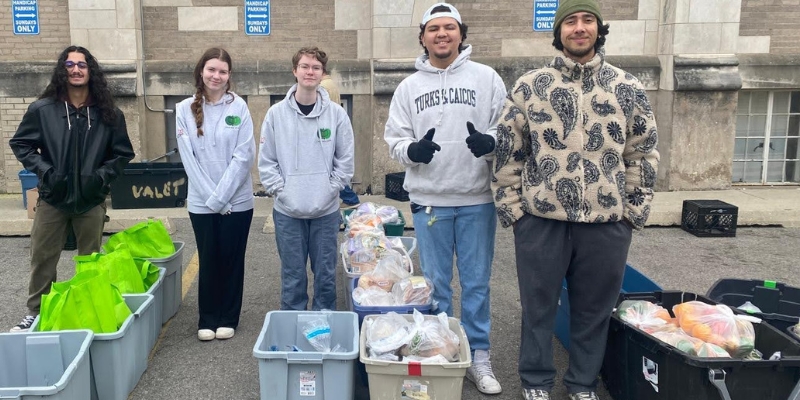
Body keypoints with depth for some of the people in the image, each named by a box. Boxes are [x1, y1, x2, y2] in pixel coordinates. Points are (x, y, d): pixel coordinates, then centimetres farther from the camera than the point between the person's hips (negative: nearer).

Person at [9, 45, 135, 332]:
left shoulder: (108, 113, 0)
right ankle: (36, 313, 19)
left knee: (91, 260, 9)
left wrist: (102, 176, -7)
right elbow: (20, 144, 7)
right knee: (42, 257, 5)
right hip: (52, 197, 0)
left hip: (91, 200, 0)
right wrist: (44, 171, -7)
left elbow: (123, 153, 7)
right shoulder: (42, 109, -3)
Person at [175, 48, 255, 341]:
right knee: (208, 261, 10)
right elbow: (189, 159, -4)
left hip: (237, 201, -1)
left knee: (232, 260, 9)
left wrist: (220, 197, -14)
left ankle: (228, 319, 24)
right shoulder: (185, 109, 0)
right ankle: (207, 320, 24)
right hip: (201, 202, 1)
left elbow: (244, 156, -9)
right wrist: (210, 197, -12)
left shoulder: (238, 106, -3)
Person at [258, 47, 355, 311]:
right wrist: (280, 190, -7)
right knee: (292, 276, 9)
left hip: (326, 210, 0)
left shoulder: (336, 114, -1)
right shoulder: (276, 113, 0)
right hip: (287, 211, 0)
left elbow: (345, 160, 1)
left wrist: (331, 189, -6)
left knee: (326, 274, 10)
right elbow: (266, 160, 1)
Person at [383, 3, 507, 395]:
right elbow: (394, 140, 5)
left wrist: (491, 142, -19)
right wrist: (412, 150, -17)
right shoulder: (409, 86, 6)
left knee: (477, 282, 7)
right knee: (436, 282, 10)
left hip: (477, 198, -1)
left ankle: (478, 357, 21)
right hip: (429, 199, 1)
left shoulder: (486, 78, 3)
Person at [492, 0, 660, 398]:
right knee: (539, 305, 10)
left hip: (607, 221, 2)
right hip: (540, 219, -1)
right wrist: (511, 206, -1)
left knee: (594, 308, 13)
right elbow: (508, 152, 2)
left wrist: (635, 209, 5)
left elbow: (643, 154, 9)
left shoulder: (628, 89, 5)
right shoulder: (529, 86, 1)